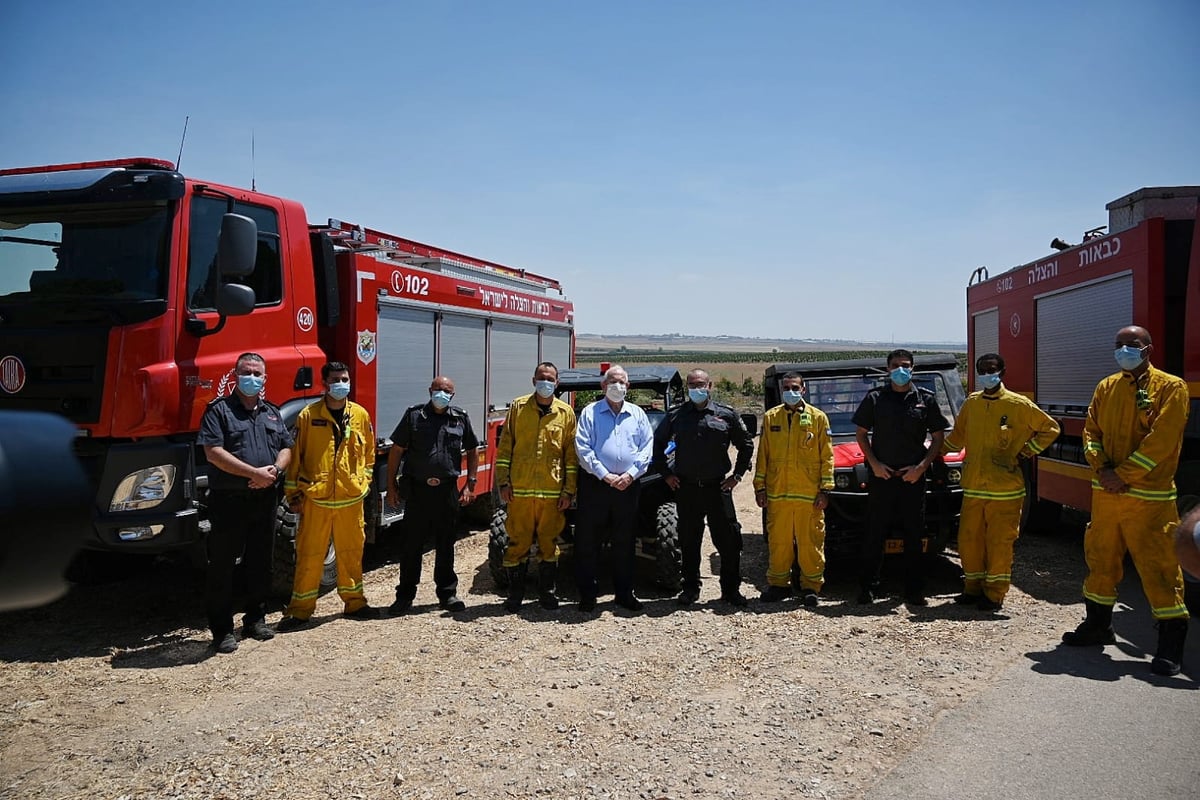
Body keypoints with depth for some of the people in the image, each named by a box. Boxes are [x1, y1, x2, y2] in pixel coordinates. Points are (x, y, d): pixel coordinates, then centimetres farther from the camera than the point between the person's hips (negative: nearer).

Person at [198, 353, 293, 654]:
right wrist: (254, 473, -18)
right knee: (222, 564, 1)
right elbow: (213, 452, -14)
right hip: (229, 500, -5)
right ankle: (222, 629, 9)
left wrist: (274, 471, -8)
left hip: (265, 499, 5)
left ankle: (255, 618, 26)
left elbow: (286, 448, 14)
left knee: (260, 563, 13)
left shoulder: (272, 413, 15)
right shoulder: (219, 410, -3)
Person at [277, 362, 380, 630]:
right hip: (315, 498, -3)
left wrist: (364, 482, 10)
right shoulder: (308, 415, -4)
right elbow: (295, 455, -1)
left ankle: (354, 603, 26)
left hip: (351, 498, 3)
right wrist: (293, 493, -1)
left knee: (352, 552, 12)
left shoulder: (360, 415, 5)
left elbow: (369, 452, 15)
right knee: (309, 555, 2)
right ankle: (301, 610, 12)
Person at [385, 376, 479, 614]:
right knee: (411, 545, 5)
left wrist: (470, 485, 6)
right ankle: (405, 596, 15)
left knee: (445, 545, 9)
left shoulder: (461, 418, 7)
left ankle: (447, 594, 19)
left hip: (448, 490, 1)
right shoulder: (414, 416, 1)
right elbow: (396, 451, 2)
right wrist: (391, 486, -2)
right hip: (417, 489, -1)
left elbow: (472, 452, 14)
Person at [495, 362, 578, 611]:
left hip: (552, 490, 1)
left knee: (549, 542, 8)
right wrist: (503, 482, -1)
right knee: (518, 542, 4)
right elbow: (505, 447, 5)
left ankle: (547, 591, 21)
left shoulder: (566, 412, 6)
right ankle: (515, 593, 16)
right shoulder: (518, 407, 5)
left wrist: (569, 490, 1)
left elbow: (571, 453, 6)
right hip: (520, 489, 0)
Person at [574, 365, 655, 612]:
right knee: (586, 541, 0)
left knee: (624, 542, 10)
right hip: (595, 484, -2)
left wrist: (631, 474, -8)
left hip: (628, 486, 2)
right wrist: (604, 475, -13)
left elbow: (647, 447, 5)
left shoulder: (638, 414, 12)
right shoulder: (590, 413, 3)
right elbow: (583, 448, -5)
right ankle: (587, 594, 10)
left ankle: (625, 592, 20)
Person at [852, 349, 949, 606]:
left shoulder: (926, 399, 5)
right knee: (874, 534, 3)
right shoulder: (875, 398, 4)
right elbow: (861, 433, 8)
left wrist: (921, 467, -5)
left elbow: (938, 437, 7)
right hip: (881, 475, 0)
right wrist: (874, 463, -5)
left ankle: (914, 591, 13)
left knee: (914, 535, 5)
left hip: (913, 476, 1)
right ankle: (868, 587, 12)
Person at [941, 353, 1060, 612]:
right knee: (969, 540, 9)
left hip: (1005, 490, -4)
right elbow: (958, 435, 21)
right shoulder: (970, 404, 7)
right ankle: (973, 588, 24)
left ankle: (994, 595, 13)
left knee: (999, 543, 1)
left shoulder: (1019, 404, -5)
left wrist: (1025, 453, -2)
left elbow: (1050, 428, 3)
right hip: (973, 488, 4)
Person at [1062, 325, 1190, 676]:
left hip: (1149, 497, -6)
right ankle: (1098, 624, 30)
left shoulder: (1170, 387, -4)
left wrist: (1123, 474, -15)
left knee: (1158, 566, -5)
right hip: (1105, 493, 6)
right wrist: (1102, 468, -7)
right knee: (1101, 559, 15)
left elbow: (1161, 440, -13)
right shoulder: (1106, 388, 13)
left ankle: (1171, 641, 6)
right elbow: (1091, 431, 10)